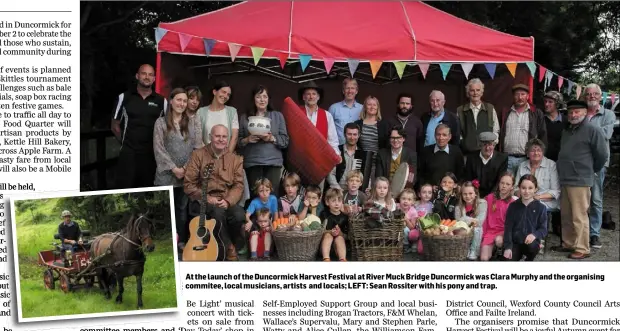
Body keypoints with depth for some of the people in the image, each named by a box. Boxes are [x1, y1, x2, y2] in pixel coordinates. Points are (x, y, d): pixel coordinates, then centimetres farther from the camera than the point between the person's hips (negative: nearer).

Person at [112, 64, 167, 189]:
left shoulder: (161, 101, 4)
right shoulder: (124, 97, 2)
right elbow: (115, 126, 8)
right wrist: (126, 143, 6)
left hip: (151, 154, 1)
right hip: (128, 154, -1)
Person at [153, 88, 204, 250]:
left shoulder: (193, 122, 8)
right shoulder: (161, 122, 3)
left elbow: (199, 146, 2)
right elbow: (158, 149, -4)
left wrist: (187, 167, -9)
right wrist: (174, 168, -11)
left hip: (188, 173, 2)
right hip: (167, 173, -1)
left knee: (183, 207, 6)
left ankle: (182, 240, 14)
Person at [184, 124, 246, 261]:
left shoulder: (235, 159, 9)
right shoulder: (198, 155, 1)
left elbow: (238, 185, 1)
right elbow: (188, 184, -2)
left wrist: (228, 201, -17)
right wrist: (206, 198, -14)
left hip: (227, 202, 2)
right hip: (203, 202, -2)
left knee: (239, 215, -29)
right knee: (218, 212, -35)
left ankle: (234, 245, 2)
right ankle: (229, 249, -13)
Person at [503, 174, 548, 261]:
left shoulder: (540, 207, 0)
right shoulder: (513, 206, 4)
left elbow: (543, 229, -3)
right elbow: (508, 228, 1)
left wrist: (534, 235, -26)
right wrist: (507, 247, -12)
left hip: (531, 242, -1)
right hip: (515, 243, 1)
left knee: (532, 245, -37)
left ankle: (529, 260, -5)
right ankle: (519, 254, 10)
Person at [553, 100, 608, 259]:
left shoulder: (593, 130, -8)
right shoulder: (567, 130, 17)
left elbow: (602, 155, -6)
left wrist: (591, 170, 6)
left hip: (580, 180, -8)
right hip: (564, 179, 8)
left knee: (579, 217, -5)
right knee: (566, 216, 13)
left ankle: (582, 249, 2)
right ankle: (568, 244, 24)